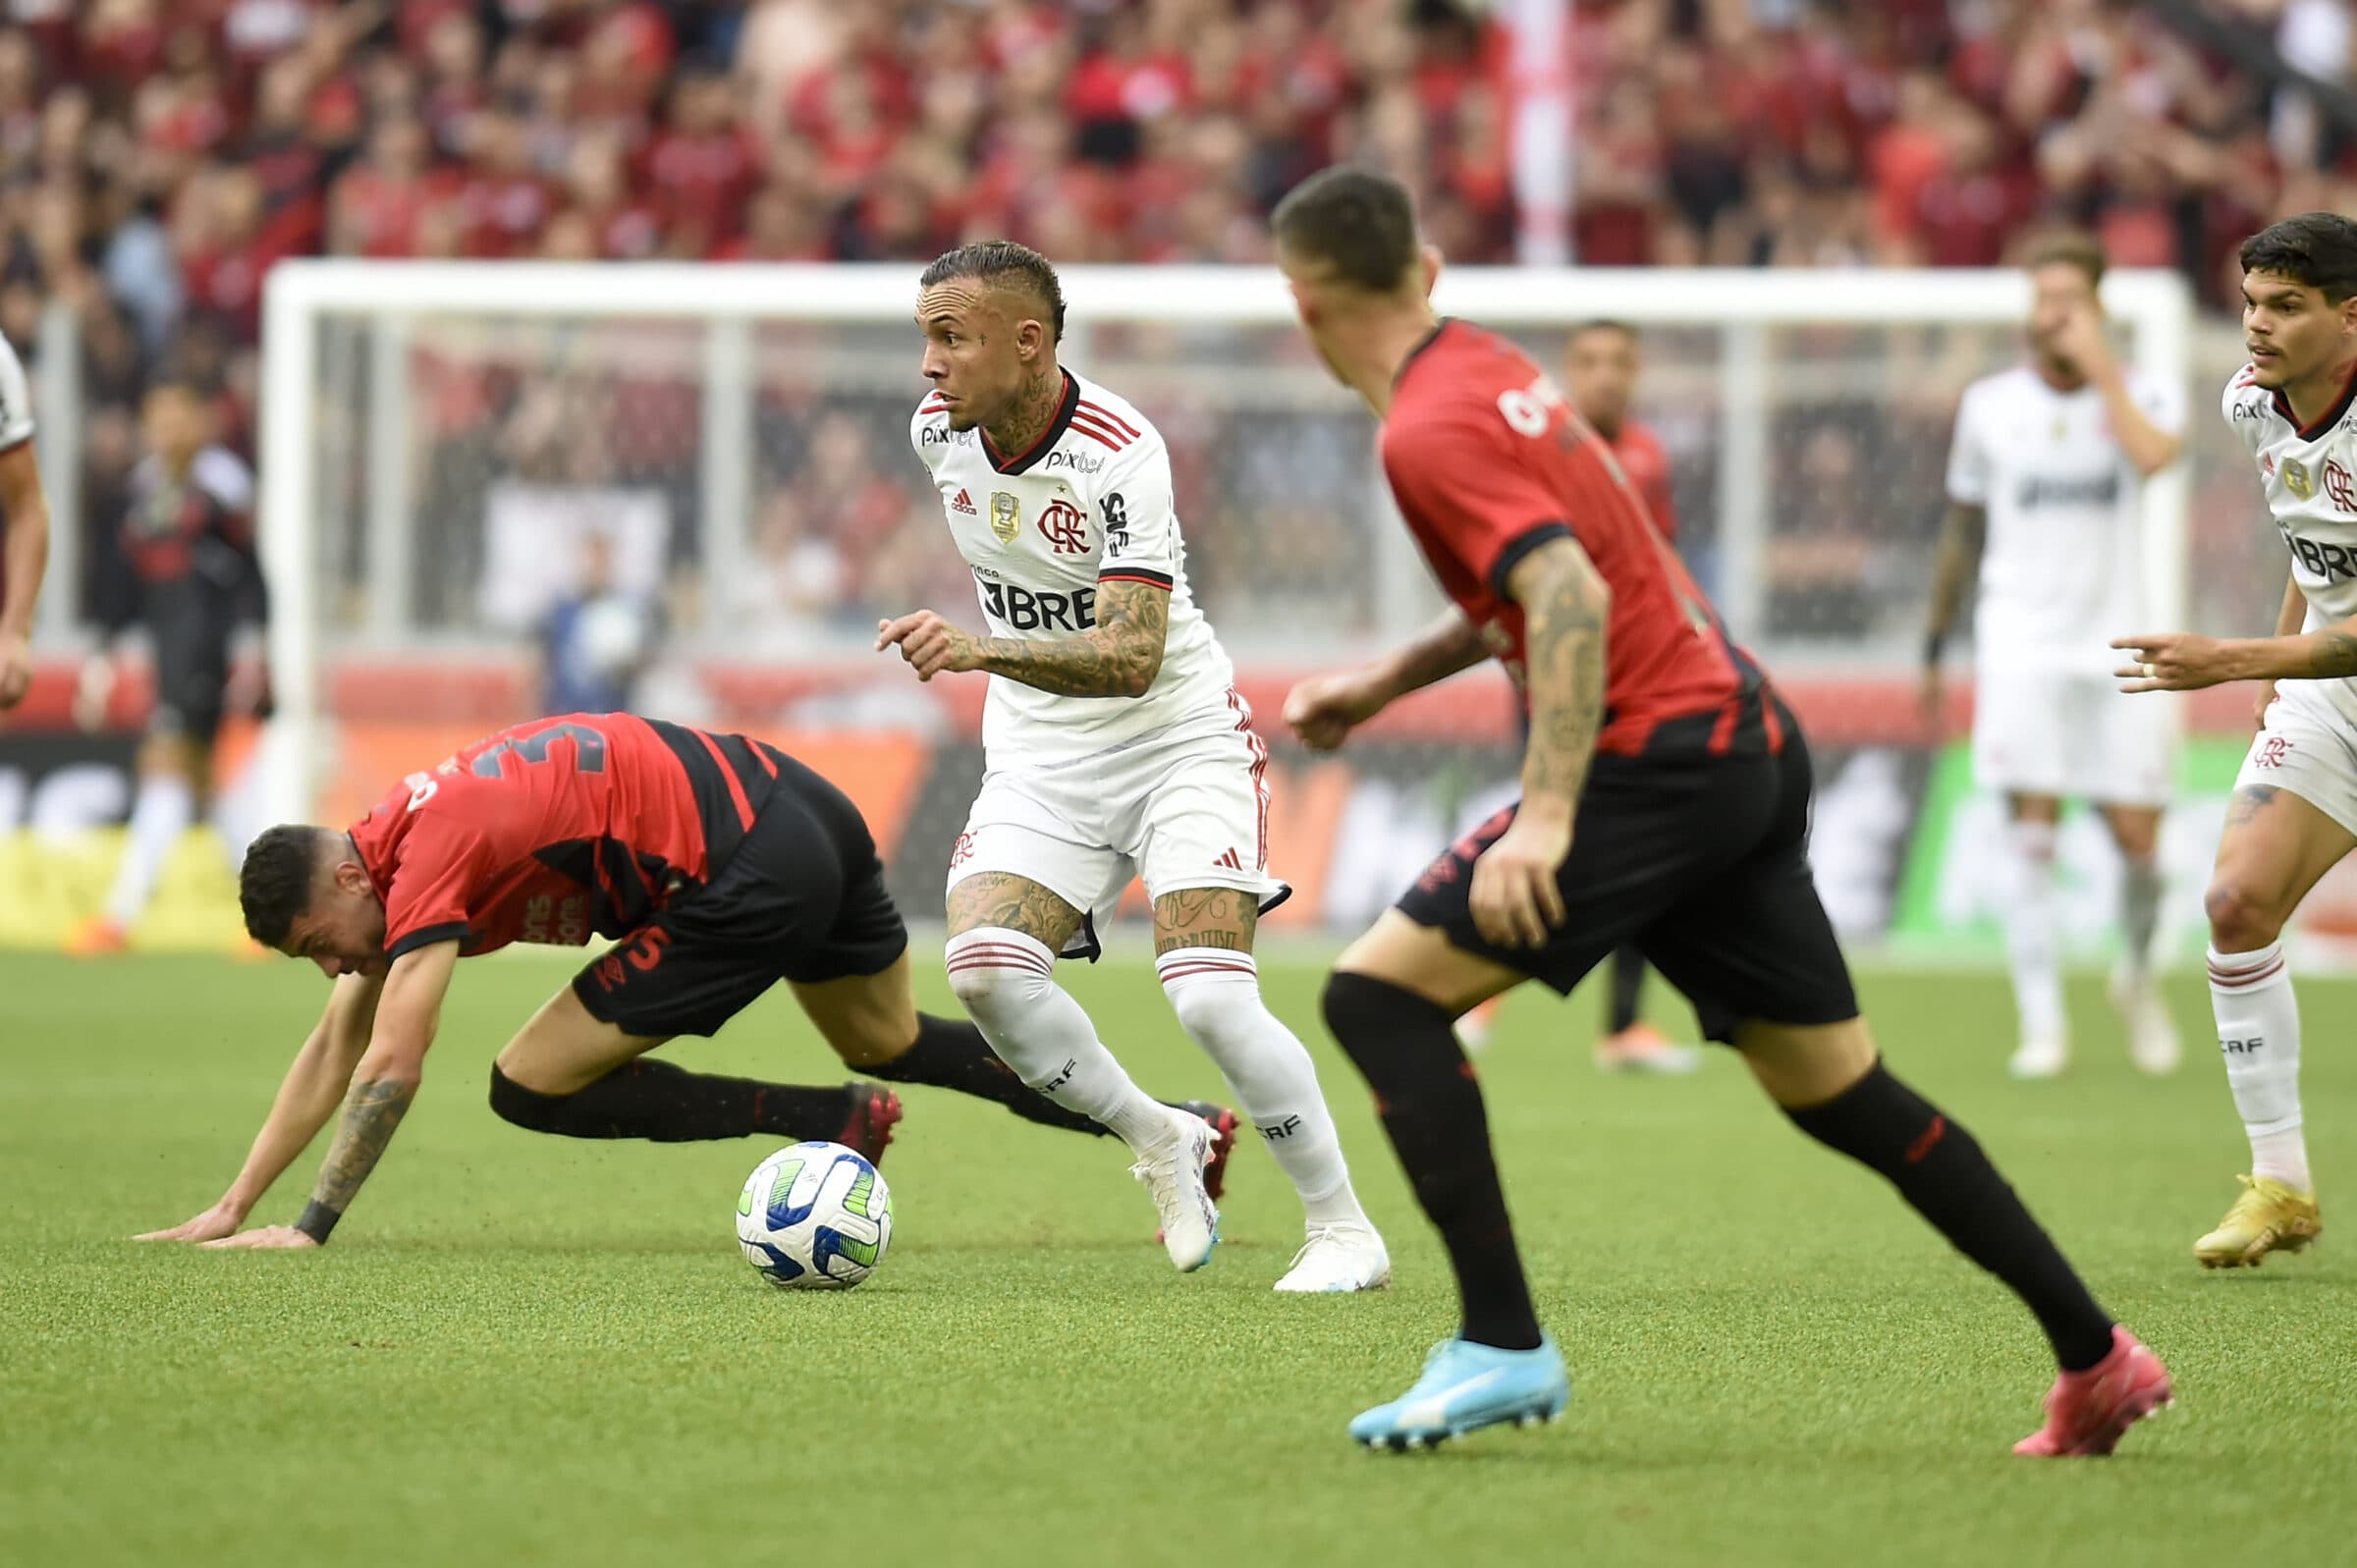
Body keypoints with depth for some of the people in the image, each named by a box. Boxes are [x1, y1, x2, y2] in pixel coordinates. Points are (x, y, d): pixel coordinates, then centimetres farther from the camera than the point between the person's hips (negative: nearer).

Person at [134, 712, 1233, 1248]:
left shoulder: (426, 862, -15)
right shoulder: (390, 845, 13)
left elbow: (391, 1070, -20)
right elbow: (333, 1051, 17)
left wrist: (308, 1230, -17)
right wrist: (231, 1209, 14)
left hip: (751, 881, -10)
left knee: (531, 1086, -5)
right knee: (893, 1042, 30)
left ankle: (836, 1120, -3)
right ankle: (1174, 1125, 35)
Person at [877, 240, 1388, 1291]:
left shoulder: (1123, 454, -25)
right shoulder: (937, 433, -4)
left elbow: (1133, 658, -34)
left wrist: (983, 650, -47)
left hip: (1179, 739, -5)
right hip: (1039, 758, 6)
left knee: (1209, 997, -20)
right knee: (985, 968, -19)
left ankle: (1343, 1231, -1)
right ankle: (1159, 1144, 6)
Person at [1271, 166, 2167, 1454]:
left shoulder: (1428, 434, -13)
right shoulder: (1490, 371, 16)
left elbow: (1569, 596, -24)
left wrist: (1546, 816, -29)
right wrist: (1383, 684, 31)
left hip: (1659, 759, -9)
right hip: (1750, 739, 9)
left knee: (1378, 994, -9)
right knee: (1837, 1086, 14)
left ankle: (1501, 1345, -16)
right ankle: (2094, 1358, 15)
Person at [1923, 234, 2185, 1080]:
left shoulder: (2143, 395, 0)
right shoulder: (1989, 405, 5)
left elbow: (2154, 454, -24)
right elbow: (1962, 530, 14)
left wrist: (2100, 371, -18)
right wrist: (1935, 643, 16)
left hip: (2116, 650, 0)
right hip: (2021, 650, 0)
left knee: (2136, 838, -1)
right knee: (2032, 834, -11)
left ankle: (2137, 977, 28)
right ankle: (2042, 1024, -9)